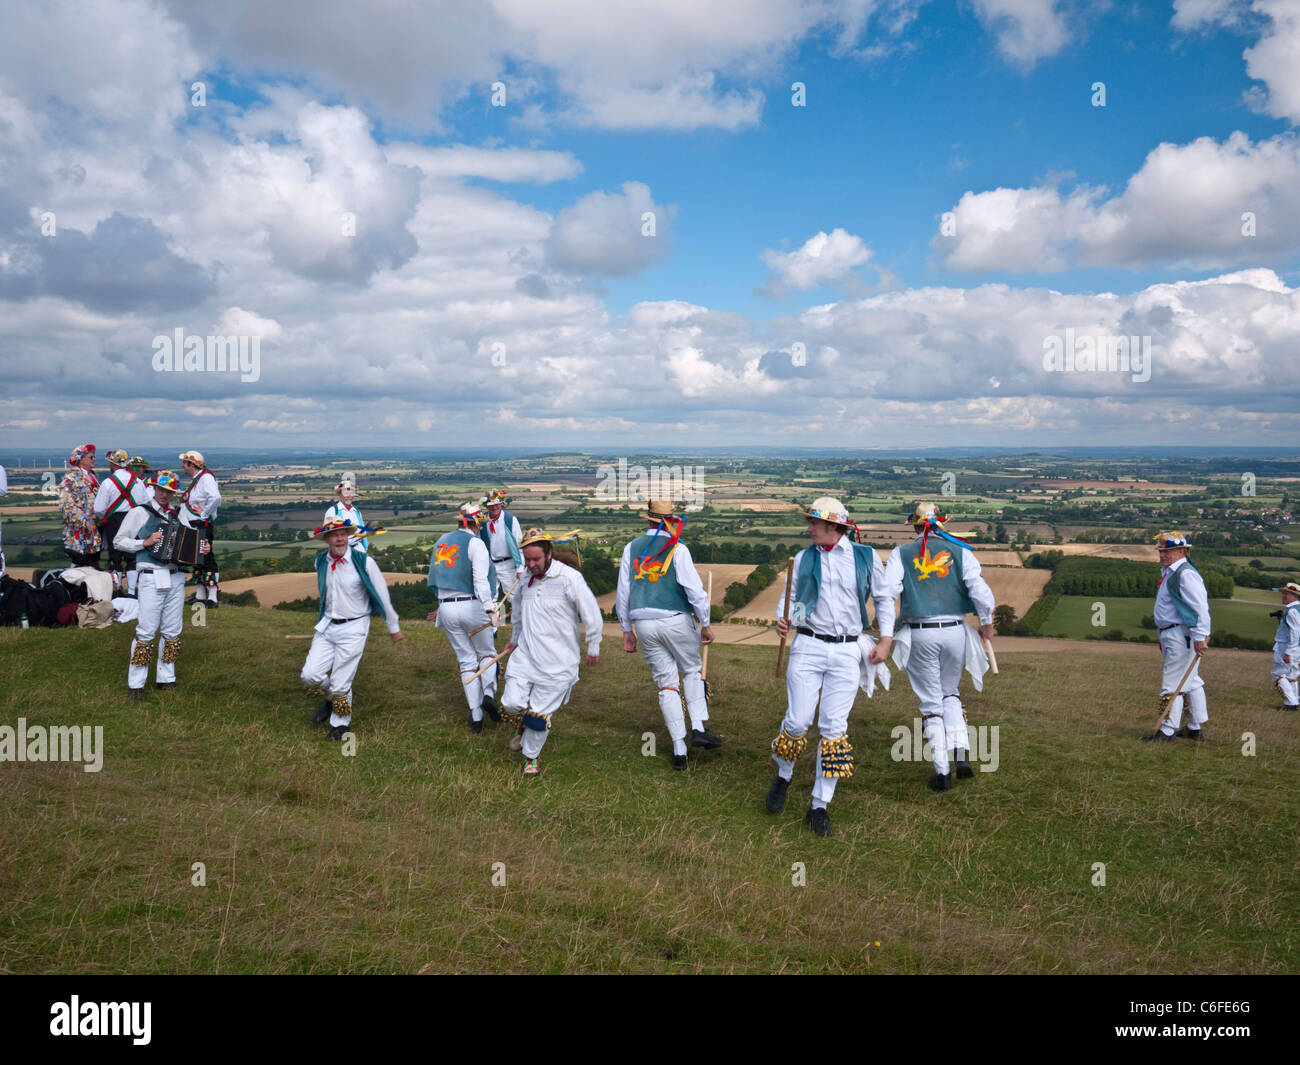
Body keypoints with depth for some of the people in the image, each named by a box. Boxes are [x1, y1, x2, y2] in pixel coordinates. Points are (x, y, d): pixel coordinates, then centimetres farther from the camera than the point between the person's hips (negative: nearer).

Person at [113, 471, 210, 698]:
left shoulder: (176, 516, 16)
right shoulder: (139, 513, 1)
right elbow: (118, 541, 0)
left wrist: (201, 549, 6)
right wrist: (145, 542, -12)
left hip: (176, 579, 5)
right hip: (151, 579, -5)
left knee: (172, 632, 8)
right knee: (146, 631, -6)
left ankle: (166, 679, 18)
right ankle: (135, 684, 1)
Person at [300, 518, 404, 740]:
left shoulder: (364, 562, -12)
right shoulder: (321, 562, 3)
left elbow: (382, 595, -4)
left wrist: (393, 627, 3)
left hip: (353, 628, -4)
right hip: (327, 626, 5)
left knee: (341, 682, -2)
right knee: (311, 674, -4)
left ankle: (341, 724, 23)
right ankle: (330, 700, 29)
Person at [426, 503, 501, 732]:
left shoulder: (442, 541, 12)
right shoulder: (475, 543, -8)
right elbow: (480, 580, -20)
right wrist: (490, 608, -24)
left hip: (447, 608, 5)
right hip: (471, 606, -4)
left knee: (466, 660, 11)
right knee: (487, 653, 15)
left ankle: (476, 716, 9)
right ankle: (489, 693, -12)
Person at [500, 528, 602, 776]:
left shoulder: (570, 578, -12)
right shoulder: (525, 580, 5)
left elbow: (591, 614, -5)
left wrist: (593, 648, 1)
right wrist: (515, 638, 35)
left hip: (557, 660, -4)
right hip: (525, 655, 4)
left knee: (539, 713, -2)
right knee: (511, 704, -4)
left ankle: (532, 755, 23)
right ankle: (523, 727, 31)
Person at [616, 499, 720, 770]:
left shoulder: (632, 548, 9)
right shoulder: (677, 549, -4)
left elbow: (623, 592, 10)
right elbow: (694, 588, -11)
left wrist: (627, 630, 16)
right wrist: (706, 624, -3)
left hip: (644, 624, 3)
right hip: (675, 620, -3)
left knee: (666, 684, 8)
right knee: (691, 671, 19)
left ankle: (679, 750, 5)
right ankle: (699, 727, 5)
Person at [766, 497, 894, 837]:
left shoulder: (866, 557, 4)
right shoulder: (804, 558, 6)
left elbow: (883, 598, 13)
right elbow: (788, 595, 10)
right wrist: (782, 619, -11)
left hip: (847, 652, 0)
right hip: (808, 647, 0)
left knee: (834, 728, 0)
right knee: (798, 721, -5)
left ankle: (819, 806, 10)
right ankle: (783, 777, 25)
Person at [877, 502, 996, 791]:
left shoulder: (901, 553, 4)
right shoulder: (959, 550, 4)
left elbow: (887, 592, -8)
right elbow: (980, 589, -6)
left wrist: (886, 635, -3)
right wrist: (986, 624, 8)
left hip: (919, 635, -1)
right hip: (954, 630, 1)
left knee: (931, 702, 9)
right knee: (951, 692, 23)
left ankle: (942, 771, 8)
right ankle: (961, 755, 8)